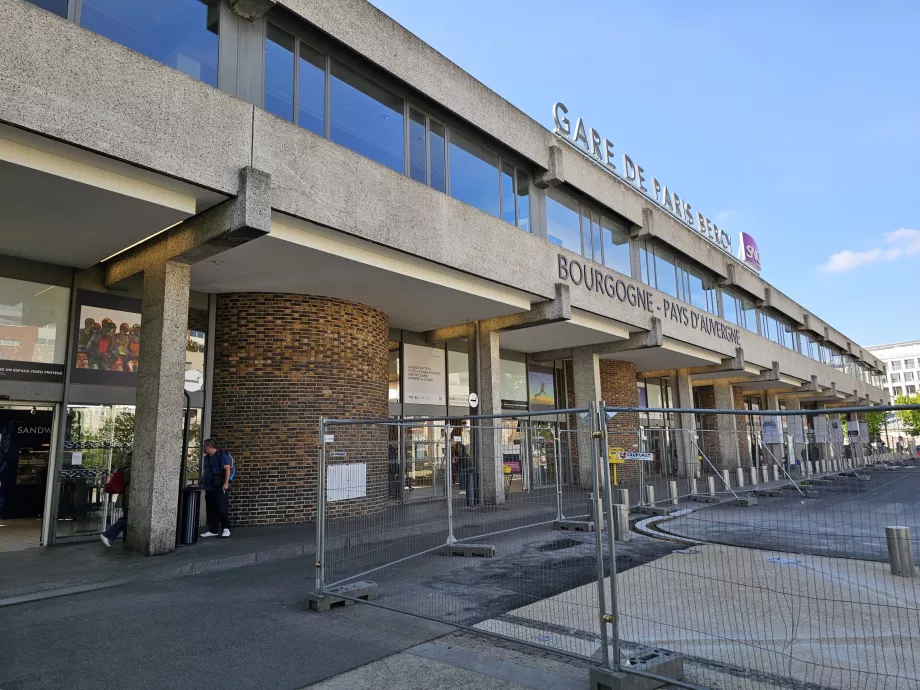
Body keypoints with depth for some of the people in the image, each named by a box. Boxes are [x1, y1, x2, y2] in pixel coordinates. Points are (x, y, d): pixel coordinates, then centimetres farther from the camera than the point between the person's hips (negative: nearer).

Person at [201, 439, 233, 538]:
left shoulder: (222, 455, -7)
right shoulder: (206, 457, 18)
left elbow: (227, 469, -14)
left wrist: (226, 483, -21)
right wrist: (202, 483, 18)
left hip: (220, 487, -8)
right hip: (209, 488, 8)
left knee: (222, 508, -8)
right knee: (210, 510, 8)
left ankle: (226, 528, 0)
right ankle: (213, 530, 13)